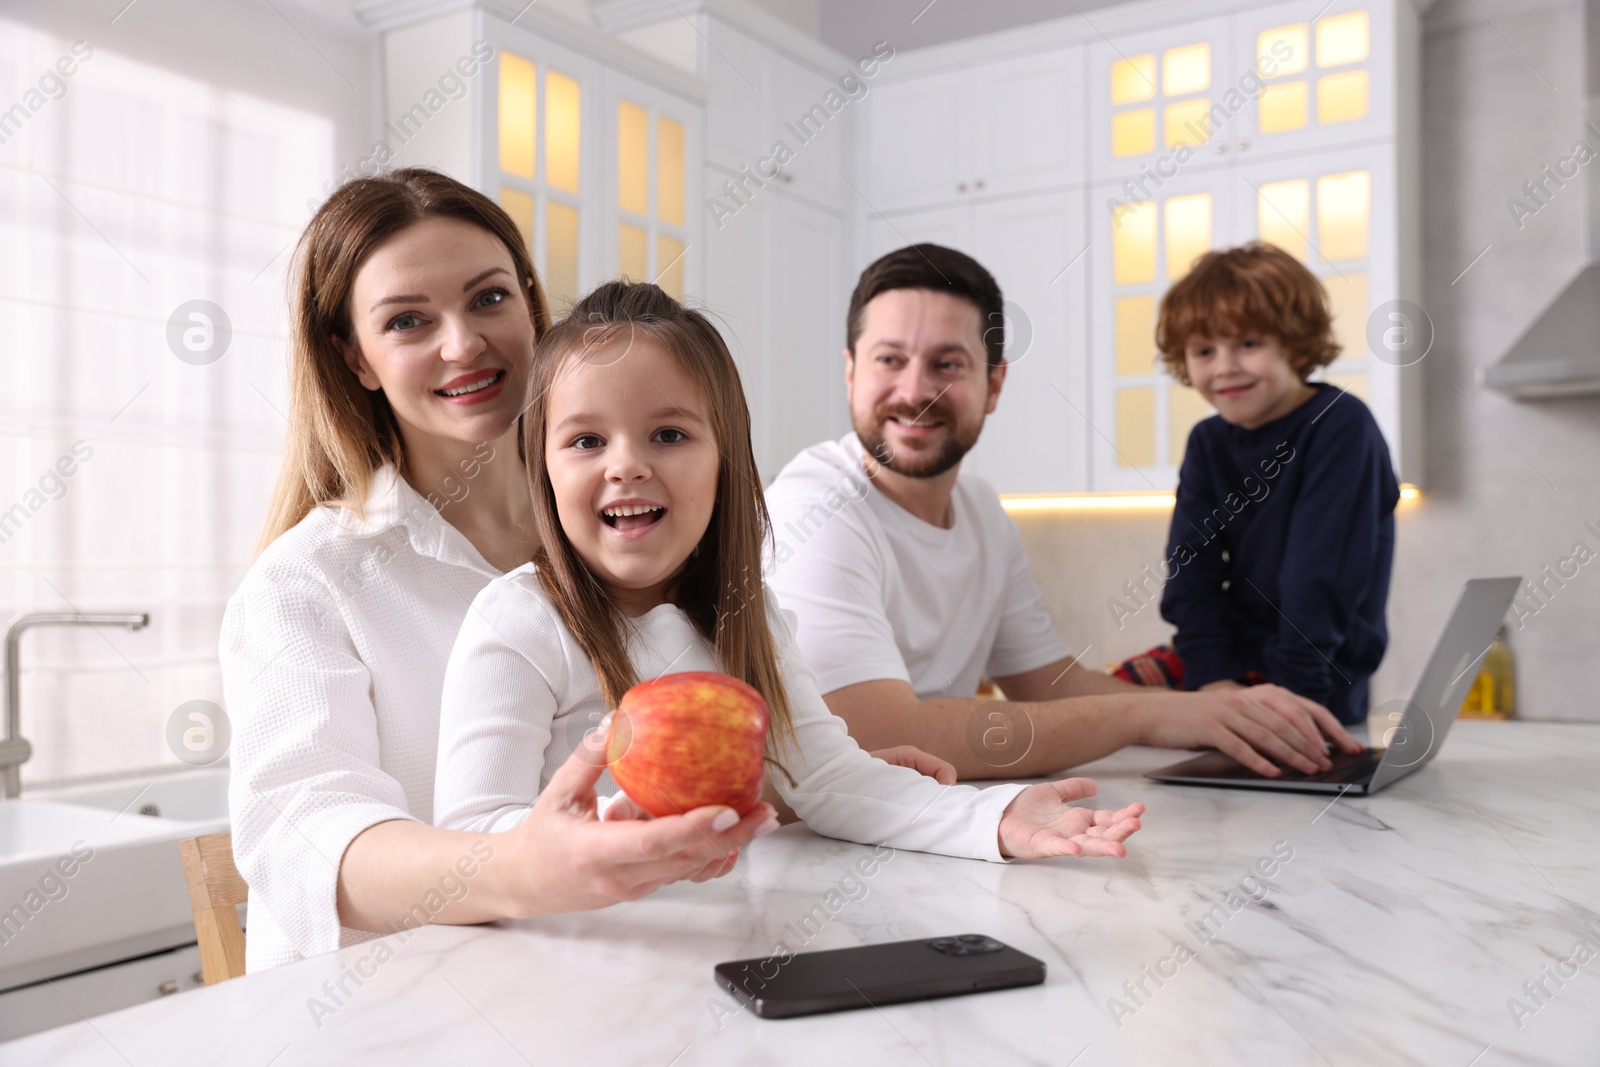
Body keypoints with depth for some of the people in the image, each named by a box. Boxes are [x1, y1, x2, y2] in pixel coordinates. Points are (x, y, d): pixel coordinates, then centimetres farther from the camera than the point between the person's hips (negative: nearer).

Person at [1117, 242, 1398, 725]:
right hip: (1228, 649, 6)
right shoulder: (1207, 442, 6)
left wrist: (1292, 692, -25)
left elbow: (1323, 572, -20)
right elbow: (1191, 567, -2)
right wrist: (1211, 675, -15)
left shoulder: (1341, 426, -13)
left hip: (1322, 672, -6)